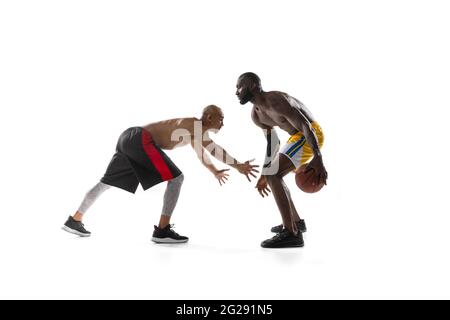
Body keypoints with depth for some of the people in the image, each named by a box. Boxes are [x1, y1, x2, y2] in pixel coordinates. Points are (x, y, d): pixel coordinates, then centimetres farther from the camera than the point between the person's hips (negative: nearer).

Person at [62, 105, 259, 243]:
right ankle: (162, 231, -7)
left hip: (129, 137, 10)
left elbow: (201, 154, 38)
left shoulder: (192, 127, 23)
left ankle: (74, 221, 31)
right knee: (176, 178, -8)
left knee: (107, 182, 19)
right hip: (140, 140, -10)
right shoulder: (196, 126, -5)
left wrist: (215, 172, 41)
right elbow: (213, 149, -20)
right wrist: (238, 166, -19)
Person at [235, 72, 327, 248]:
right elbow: (272, 142, 16)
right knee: (273, 176, 19)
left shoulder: (276, 100, -24)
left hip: (311, 135, -10)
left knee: (273, 176, -21)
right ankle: (296, 222, 31)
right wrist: (264, 174, 15)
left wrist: (317, 159, -39)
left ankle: (291, 233, -21)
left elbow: (306, 126, -29)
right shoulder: (256, 114, 6)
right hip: (298, 136, 10)